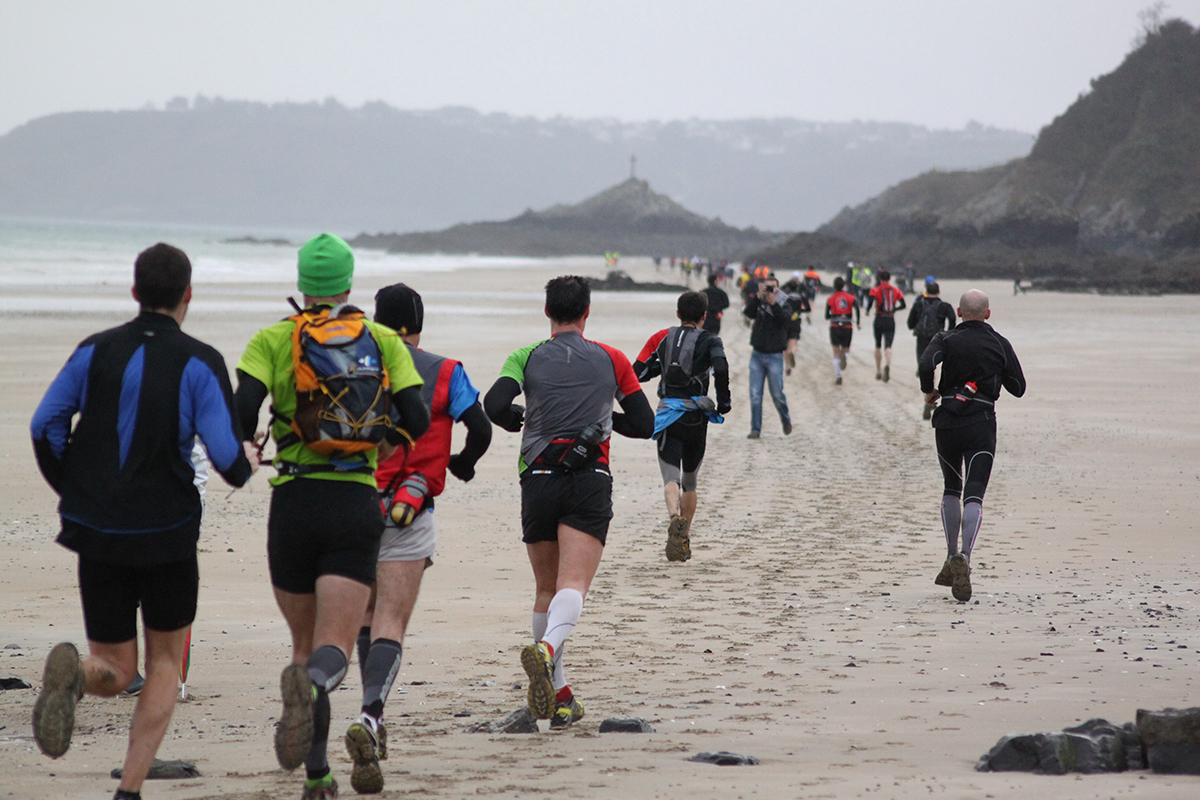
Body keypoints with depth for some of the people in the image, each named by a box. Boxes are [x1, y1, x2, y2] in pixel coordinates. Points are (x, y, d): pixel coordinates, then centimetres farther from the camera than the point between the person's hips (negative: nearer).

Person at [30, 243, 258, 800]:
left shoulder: (95, 352, 5)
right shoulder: (198, 363, -5)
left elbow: (45, 426, 0)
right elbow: (225, 456, -12)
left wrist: (72, 493, 14)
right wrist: (248, 464, 11)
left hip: (96, 532, 3)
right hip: (166, 534, -3)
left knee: (116, 672, 12)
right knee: (164, 663, 16)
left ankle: (72, 674, -25)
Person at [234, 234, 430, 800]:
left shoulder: (272, 340, 3)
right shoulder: (383, 340, 7)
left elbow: (241, 411, -11)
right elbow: (416, 420, -1)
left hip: (293, 503, 1)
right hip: (356, 505, -1)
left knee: (305, 643, 17)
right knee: (334, 650, -7)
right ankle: (309, 684, -43)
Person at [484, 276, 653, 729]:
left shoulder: (527, 357, 8)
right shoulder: (611, 360, 11)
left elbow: (495, 406, -9)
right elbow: (644, 425, 13)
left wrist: (520, 419, 12)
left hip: (538, 480, 1)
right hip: (590, 483, -1)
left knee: (547, 589, 15)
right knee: (573, 585, -15)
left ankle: (559, 695, 18)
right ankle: (546, 649, -45)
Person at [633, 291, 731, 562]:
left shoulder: (661, 338, 9)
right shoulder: (709, 341, 2)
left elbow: (638, 372, 8)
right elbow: (721, 368, -17)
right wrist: (724, 401, -3)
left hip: (668, 415, 0)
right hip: (696, 416, 0)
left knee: (671, 477, -10)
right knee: (690, 481, 17)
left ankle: (675, 517, -39)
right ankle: (684, 540, 20)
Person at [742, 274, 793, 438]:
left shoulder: (783, 305, 0)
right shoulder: (758, 303, 5)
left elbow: (785, 319, -20)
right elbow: (748, 313, -15)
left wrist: (773, 302, -31)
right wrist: (758, 296, -28)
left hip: (775, 356, -2)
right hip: (757, 355, 2)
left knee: (777, 394, 3)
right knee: (755, 394, -2)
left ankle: (785, 420, 29)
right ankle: (755, 429, 4)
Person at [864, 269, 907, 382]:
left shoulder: (875, 290, -4)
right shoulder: (896, 290, 5)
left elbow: (870, 301, -20)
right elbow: (903, 305, 3)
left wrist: (867, 310, -2)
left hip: (879, 320, -1)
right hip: (891, 321, 1)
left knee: (878, 346, 15)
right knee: (888, 346, -4)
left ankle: (878, 372, 19)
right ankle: (887, 365, -34)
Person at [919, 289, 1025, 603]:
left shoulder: (946, 340, 1)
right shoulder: (1000, 344, 5)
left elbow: (927, 363, -20)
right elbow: (1018, 388, 9)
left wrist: (929, 392, -2)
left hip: (948, 422, 1)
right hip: (982, 424, -1)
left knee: (952, 490, 21)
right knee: (974, 496, -7)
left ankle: (951, 560, 20)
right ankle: (964, 558, -30)